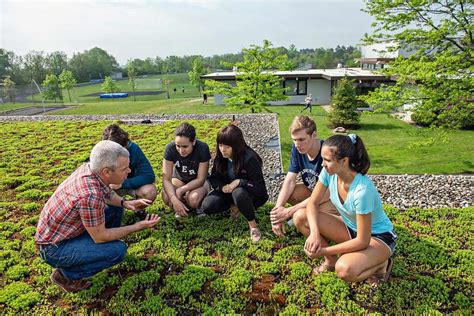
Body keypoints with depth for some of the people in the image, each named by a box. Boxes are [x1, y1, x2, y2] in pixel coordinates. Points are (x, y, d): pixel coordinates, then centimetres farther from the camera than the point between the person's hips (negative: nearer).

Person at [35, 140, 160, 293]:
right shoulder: (89, 196, -37)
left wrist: (124, 203, -8)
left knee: (115, 209, 9)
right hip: (54, 247, -8)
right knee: (118, 250, -20)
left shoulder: (89, 167, -12)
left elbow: (107, 193, 10)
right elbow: (99, 237, -23)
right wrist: (136, 227, -17)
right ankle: (65, 274, 0)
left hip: (60, 229, 8)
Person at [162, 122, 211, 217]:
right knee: (166, 196, -30)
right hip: (179, 178, 2)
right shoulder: (170, 148, -25)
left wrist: (180, 190, -31)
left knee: (193, 199, -34)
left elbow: (200, 179, -22)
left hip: (198, 181, -1)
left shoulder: (202, 148, -30)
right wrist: (175, 200, -40)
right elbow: (166, 179, -25)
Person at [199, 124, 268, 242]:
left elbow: (260, 189, -25)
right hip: (228, 192, 5)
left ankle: (253, 224, -16)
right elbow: (213, 178, 0)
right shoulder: (220, 157, -10)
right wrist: (222, 187, -21)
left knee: (239, 193, -41)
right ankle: (234, 205, 7)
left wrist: (239, 182, -35)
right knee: (207, 207, -19)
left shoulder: (250, 158, -27)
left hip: (250, 195, -5)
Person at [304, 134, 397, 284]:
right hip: (350, 228, 6)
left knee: (345, 270, -34)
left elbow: (363, 241, -28)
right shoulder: (329, 172, -18)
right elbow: (313, 203, -8)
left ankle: (381, 264, 1)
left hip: (379, 236, -6)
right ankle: (330, 261, 6)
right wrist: (314, 232, -26)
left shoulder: (362, 190, -35)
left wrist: (325, 251, -26)